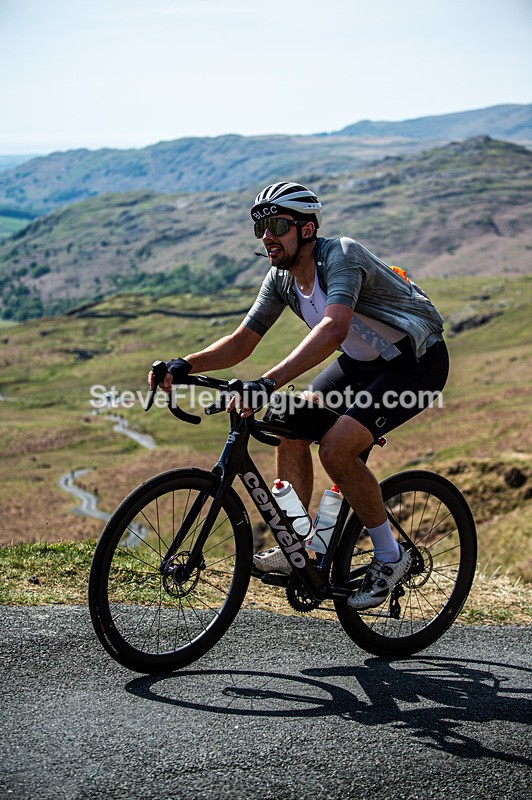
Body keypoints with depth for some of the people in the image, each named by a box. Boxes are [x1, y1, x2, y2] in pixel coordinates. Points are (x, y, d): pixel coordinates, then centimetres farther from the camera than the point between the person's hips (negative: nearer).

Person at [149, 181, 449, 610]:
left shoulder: (341, 254, -29)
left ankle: (390, 557, -4)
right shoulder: (281, 278, -4)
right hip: (365, 360, 8)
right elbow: (242, 341, -2)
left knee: (336, 446, -23)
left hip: (418, 361, -8)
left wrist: (268, 383, -55)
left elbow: (334, 329, -45)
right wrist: (185, 365, -19)